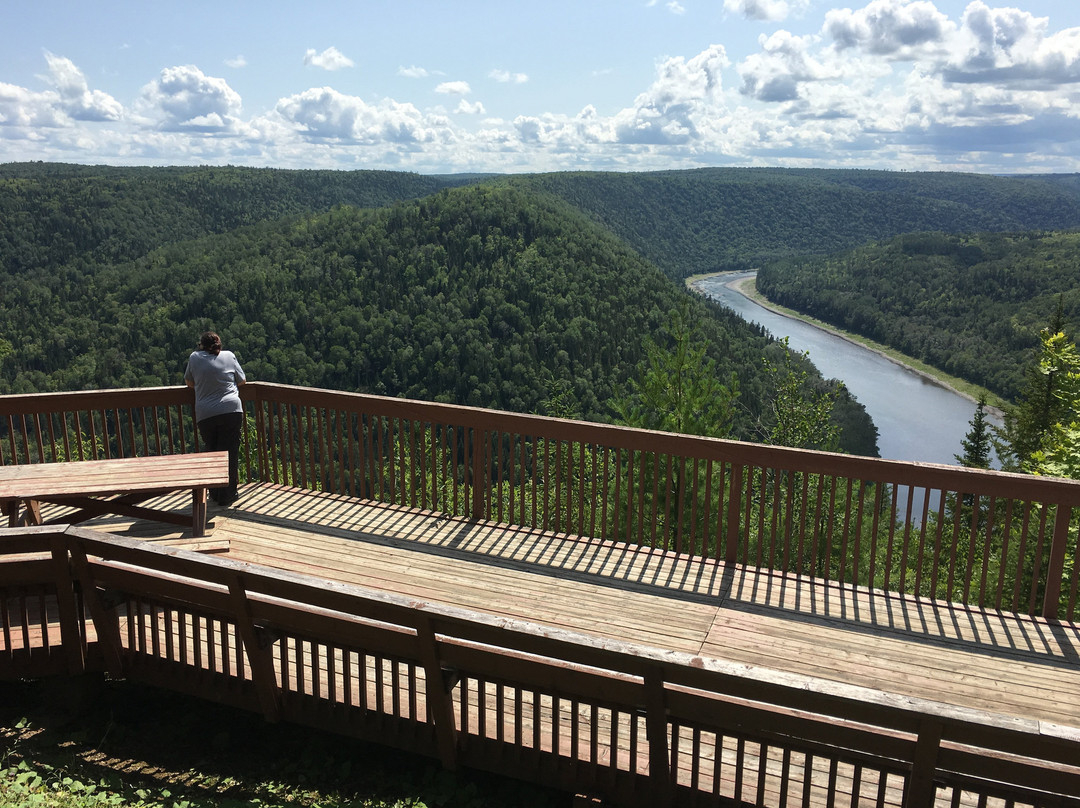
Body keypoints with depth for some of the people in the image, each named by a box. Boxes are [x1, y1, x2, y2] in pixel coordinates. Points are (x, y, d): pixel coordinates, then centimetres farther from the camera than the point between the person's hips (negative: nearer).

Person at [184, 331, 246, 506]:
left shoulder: (195, 357, 10)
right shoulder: (229, 356, 9)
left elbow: (189, 382, 23)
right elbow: (242, 380, 19)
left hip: (205, 415, 1)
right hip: (231, 411, -1)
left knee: (211, 453, 14)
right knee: (230, 453, 4)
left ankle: (215, 494, 20)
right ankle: (227, 496, 7)